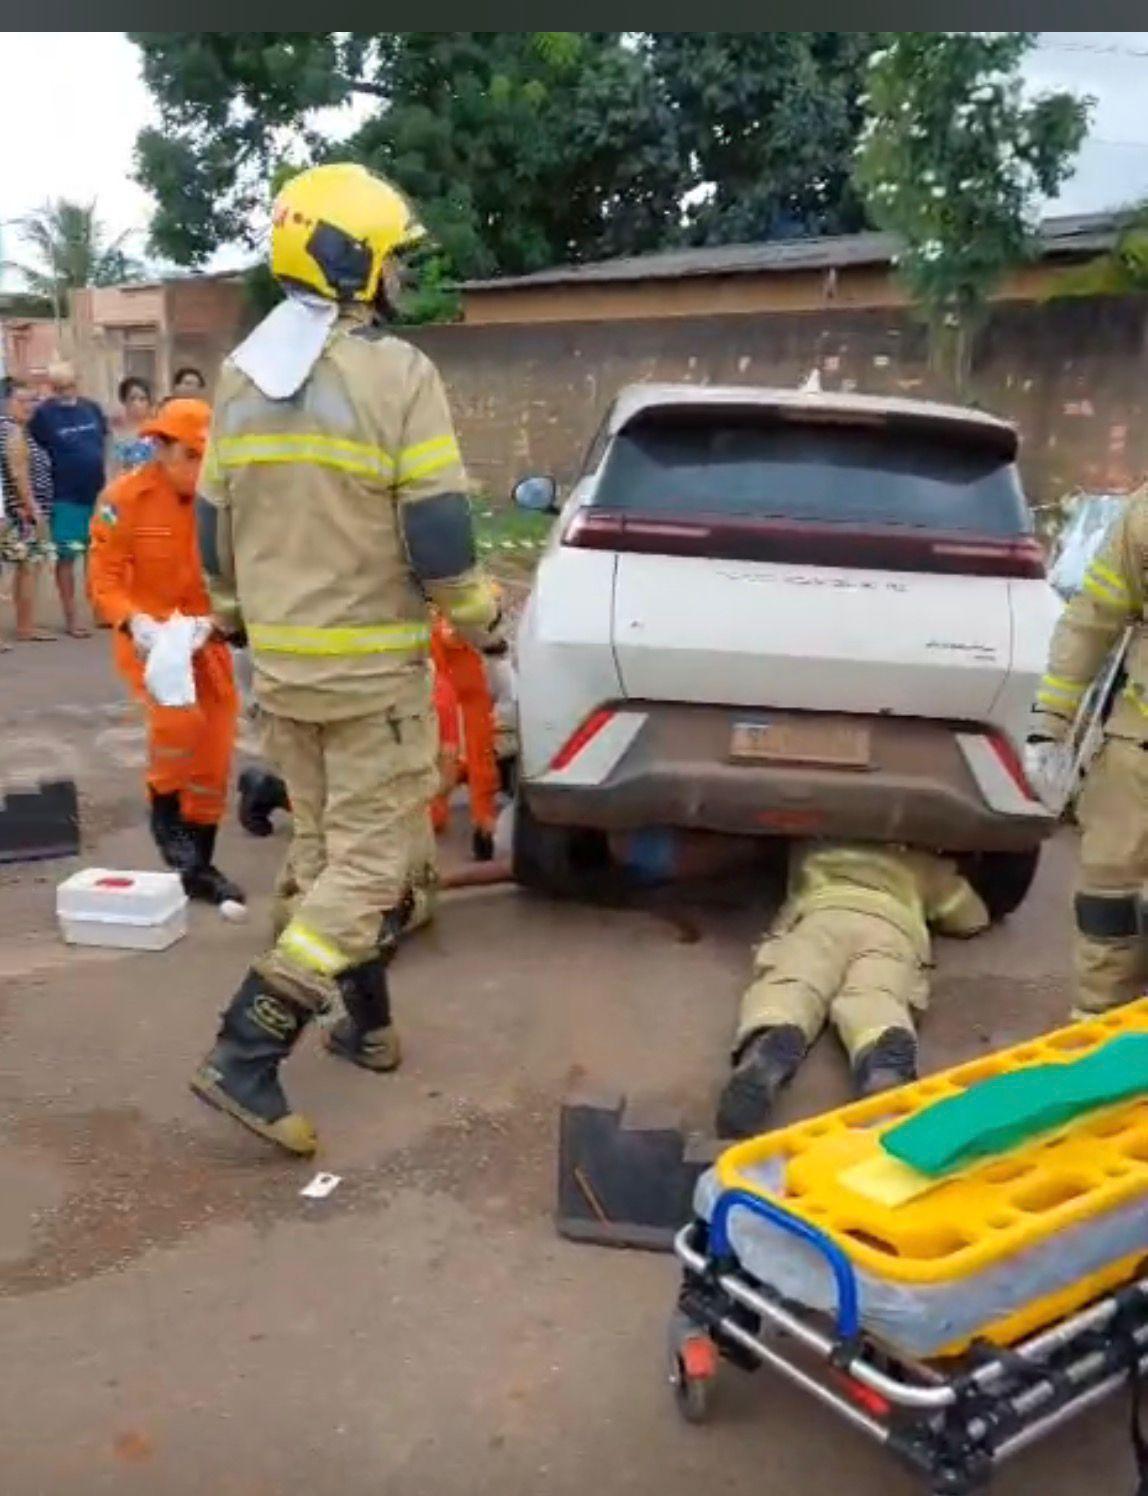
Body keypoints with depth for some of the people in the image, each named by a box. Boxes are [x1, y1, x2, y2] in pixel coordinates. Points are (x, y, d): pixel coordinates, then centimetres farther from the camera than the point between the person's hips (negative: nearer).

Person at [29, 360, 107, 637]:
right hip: (65, 499, -4)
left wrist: (109, 477, 12)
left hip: (98, 494, 4)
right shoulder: (43, 414, -8)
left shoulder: (92, 408, 4)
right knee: (67, 557, 2)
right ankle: (71, 618, 9)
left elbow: (106, 442, 16)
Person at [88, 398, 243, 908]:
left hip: (204, 638, 4)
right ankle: (164, 810, 1)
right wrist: (135, 623, -31)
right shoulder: (124, 498, -14)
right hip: (147, 637, -3)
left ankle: (199, 867, 24)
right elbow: (104, 581, -12)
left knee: (214, 756, 6)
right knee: (178, 716, -30)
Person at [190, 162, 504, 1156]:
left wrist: (235, 616, 28)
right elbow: (437, 529, -15)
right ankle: (248, 1052, -7)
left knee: (321, 845, 18)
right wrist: (482, 620, 1)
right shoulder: (397, 373, -14)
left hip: (280, 660, 7)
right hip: (372, 663, -7)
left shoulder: (240, 378, 7)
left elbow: (214, 523, 14)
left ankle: (365, 1022, 29)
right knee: (370, 859, 0)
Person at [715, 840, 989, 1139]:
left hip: (819, 914, 0)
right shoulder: (921, 863, 42)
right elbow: (974, 918, 49)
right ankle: (888, 1064, -62)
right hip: (893, 926, 1)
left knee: (788, 986, -25)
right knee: (876, 997, -26)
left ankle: (767, 1054, -61)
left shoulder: (813, 848, 43)